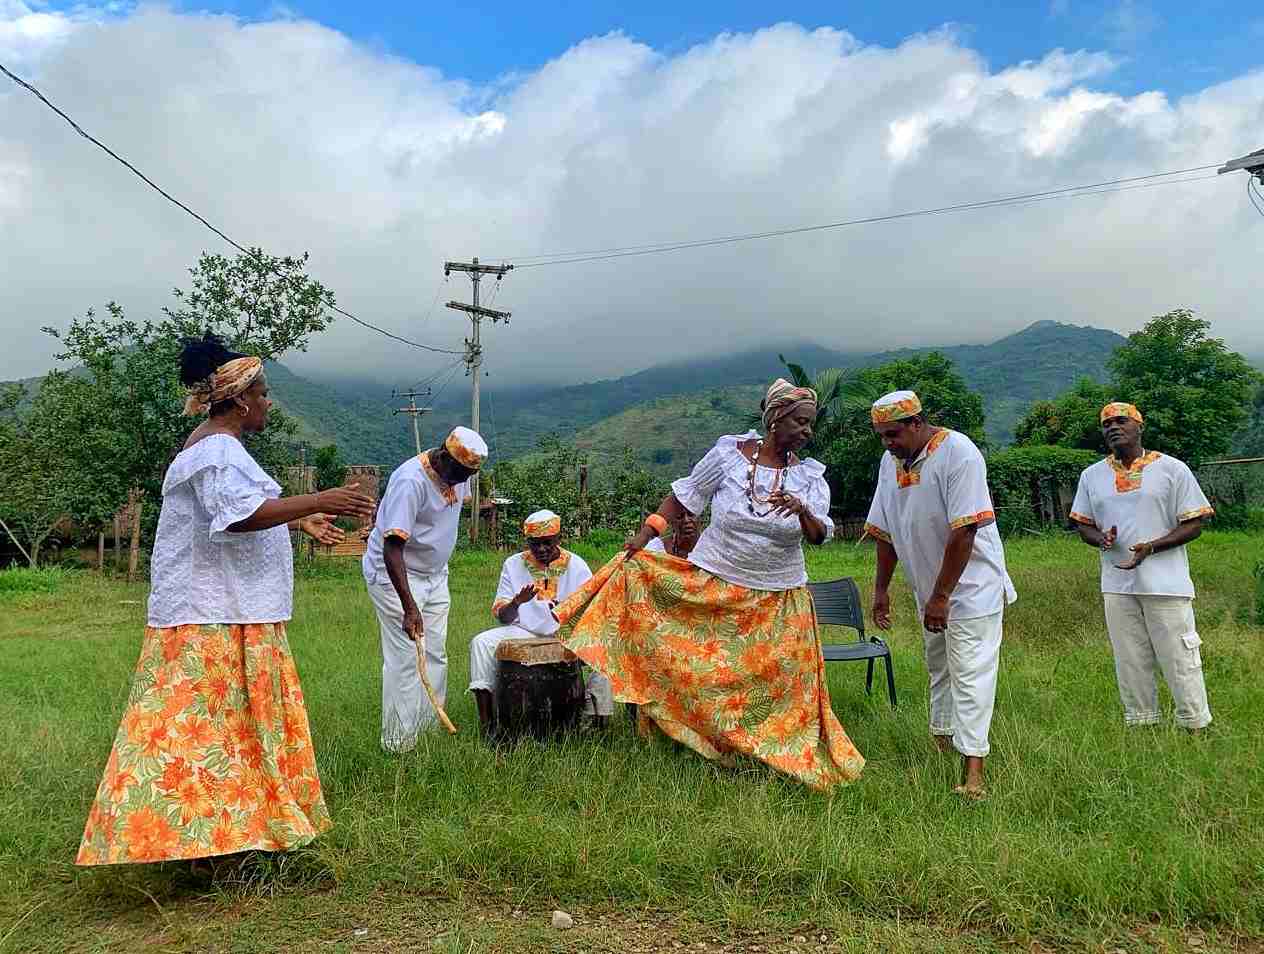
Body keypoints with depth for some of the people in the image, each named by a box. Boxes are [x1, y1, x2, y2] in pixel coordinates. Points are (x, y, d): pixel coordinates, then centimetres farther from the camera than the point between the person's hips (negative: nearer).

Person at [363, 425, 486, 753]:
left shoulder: (459, 473, -4)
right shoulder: (411, 481, -29)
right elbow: (392, 550, -33)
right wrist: (409, 608, -38)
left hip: (435, 573, 8)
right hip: (395, 575, -8)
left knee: (436, 655, 10)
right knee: (405, 658, -9)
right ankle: (399, 743, -1)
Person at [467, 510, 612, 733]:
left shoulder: (576, 565, 3)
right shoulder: (513, 564, 5)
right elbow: (501, 616, 3)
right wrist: (516, 602, -22)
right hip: (524, 633, 1)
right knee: (481, 642, -24)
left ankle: (598, 717, -15)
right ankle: (487, 722, -20)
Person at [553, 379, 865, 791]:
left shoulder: (810, 476, -1)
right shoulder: (729, 453, -7)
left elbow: (820, 535, -8)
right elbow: (684, 495, 1)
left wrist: (802, 510, -29)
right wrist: (645, 534, -8)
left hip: (778, 600, 2)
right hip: (712, 586, -1)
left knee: (780, 682, 6)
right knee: (696, 667, 0)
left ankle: (786, 755, 23)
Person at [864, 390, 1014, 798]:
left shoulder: (958, 453, -22)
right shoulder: (891, 461, 2)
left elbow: (964, 533, -26)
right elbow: (885, 531, 8)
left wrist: (941, 596, -26)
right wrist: (881, 588, 7)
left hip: (971, 586, -8)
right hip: (929, 590, 8)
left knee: (971, 673, -10)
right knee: (937, 666, 20)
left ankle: (973, 771, -9)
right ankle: (942, 737, 36)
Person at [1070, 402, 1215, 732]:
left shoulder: (1172, 469, -2)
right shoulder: (1092, 476, 9)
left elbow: (1193, 524, -3)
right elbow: (1084, 525, 14)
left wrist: (1150, 547, -17)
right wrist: (1102, 540, -10)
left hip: (1166, 583, -3)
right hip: (1117, 586, 4)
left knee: (1180, 661, 0)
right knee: (1131, 665, 10)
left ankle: (1196, 728, 13)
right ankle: (1141, 728, 21)